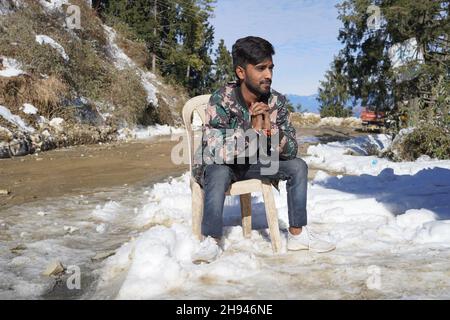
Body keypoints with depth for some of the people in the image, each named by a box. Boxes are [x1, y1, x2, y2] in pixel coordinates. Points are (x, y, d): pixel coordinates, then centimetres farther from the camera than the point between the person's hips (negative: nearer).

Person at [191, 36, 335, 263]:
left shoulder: (276, 101, -11)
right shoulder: (221, 99, -25)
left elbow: (291, 151, -13)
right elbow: (214, 153, -33)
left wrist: (270, 128, -31)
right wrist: (253, 129, -37)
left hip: (254, 165, 5)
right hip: (219, 165, -4)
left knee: (298, 166, -11)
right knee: (219, 172, -36)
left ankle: (297, 234, -3)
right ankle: (211, 241, -26)